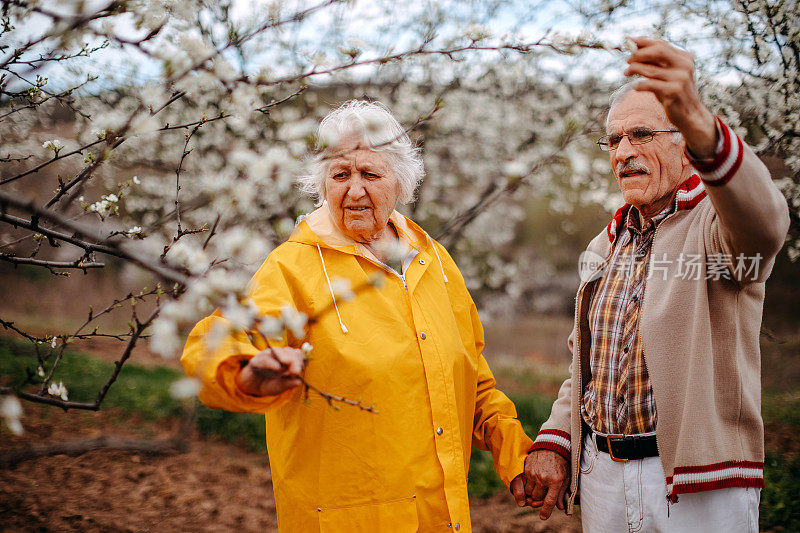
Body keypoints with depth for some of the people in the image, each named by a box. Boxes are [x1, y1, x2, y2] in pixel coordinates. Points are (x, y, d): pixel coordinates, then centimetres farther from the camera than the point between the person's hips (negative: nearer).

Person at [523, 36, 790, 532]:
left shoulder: (716, 223, -10)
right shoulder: (606, 247, 13)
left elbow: (763, 220, -36)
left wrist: (699, 123, -54)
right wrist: (553, 443, 3)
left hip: (700, 486, -6)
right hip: (601, 475, 6)